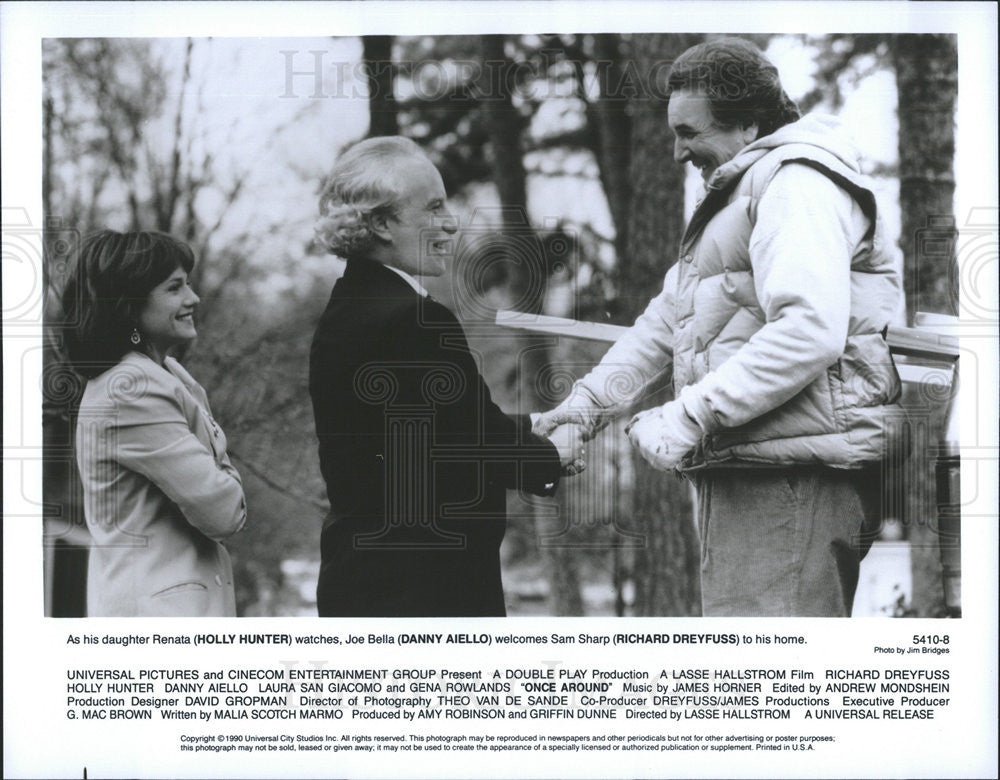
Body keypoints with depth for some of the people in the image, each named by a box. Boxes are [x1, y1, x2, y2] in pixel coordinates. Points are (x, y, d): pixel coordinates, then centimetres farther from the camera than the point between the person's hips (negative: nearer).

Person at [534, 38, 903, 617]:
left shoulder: (798, 181, -8)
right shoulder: (739, 192, 29)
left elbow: (810, 330, -22)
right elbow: (669, 317, 29)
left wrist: (689, 417, -22)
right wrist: (591, 400, 16)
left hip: (792, 476, -11)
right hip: (745, 471, 11)